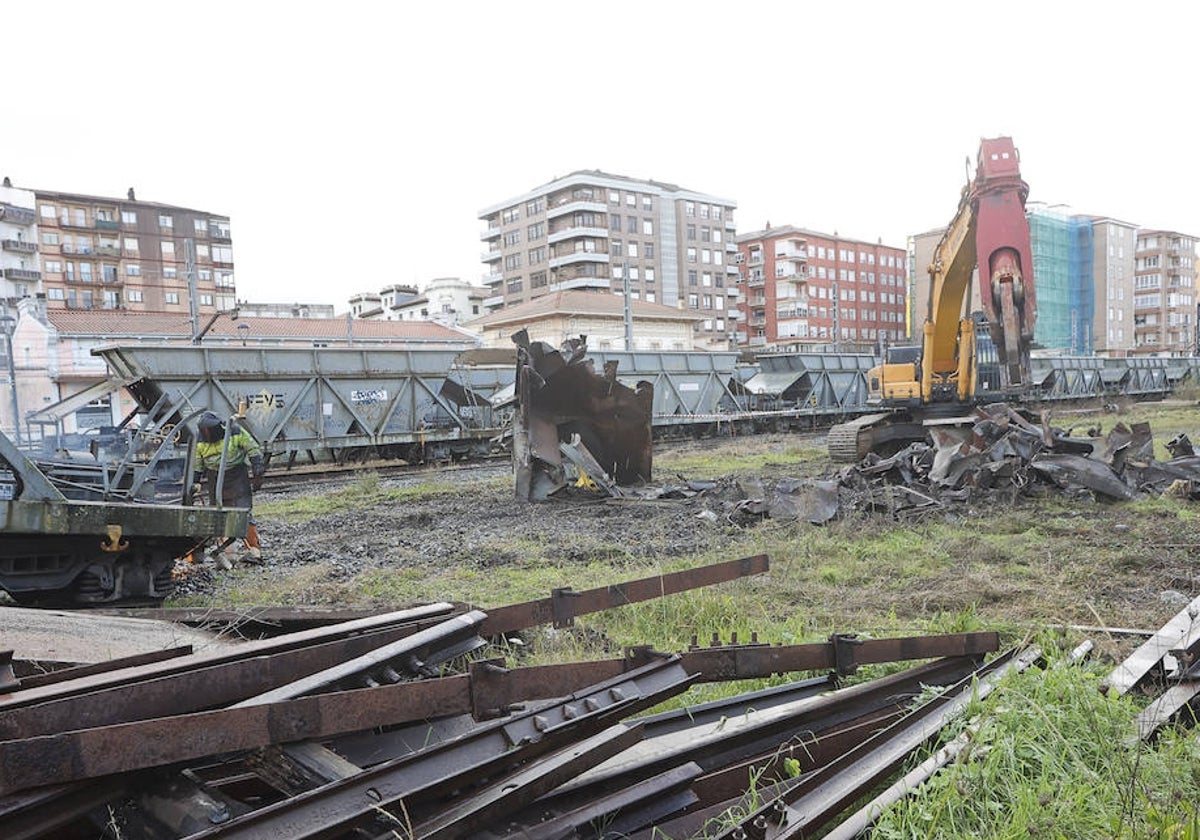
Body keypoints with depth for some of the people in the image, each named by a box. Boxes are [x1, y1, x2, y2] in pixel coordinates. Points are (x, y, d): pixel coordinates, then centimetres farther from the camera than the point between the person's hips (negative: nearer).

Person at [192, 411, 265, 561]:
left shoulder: (236, 432, -13)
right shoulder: (200, 441, -1)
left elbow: (254, 452, -7)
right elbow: (197, 465, 11)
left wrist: (257, 475, -10)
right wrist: (194, 484, 7)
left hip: (238, 478, -4)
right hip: (215, 480, 5)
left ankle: (254, 551, -11)